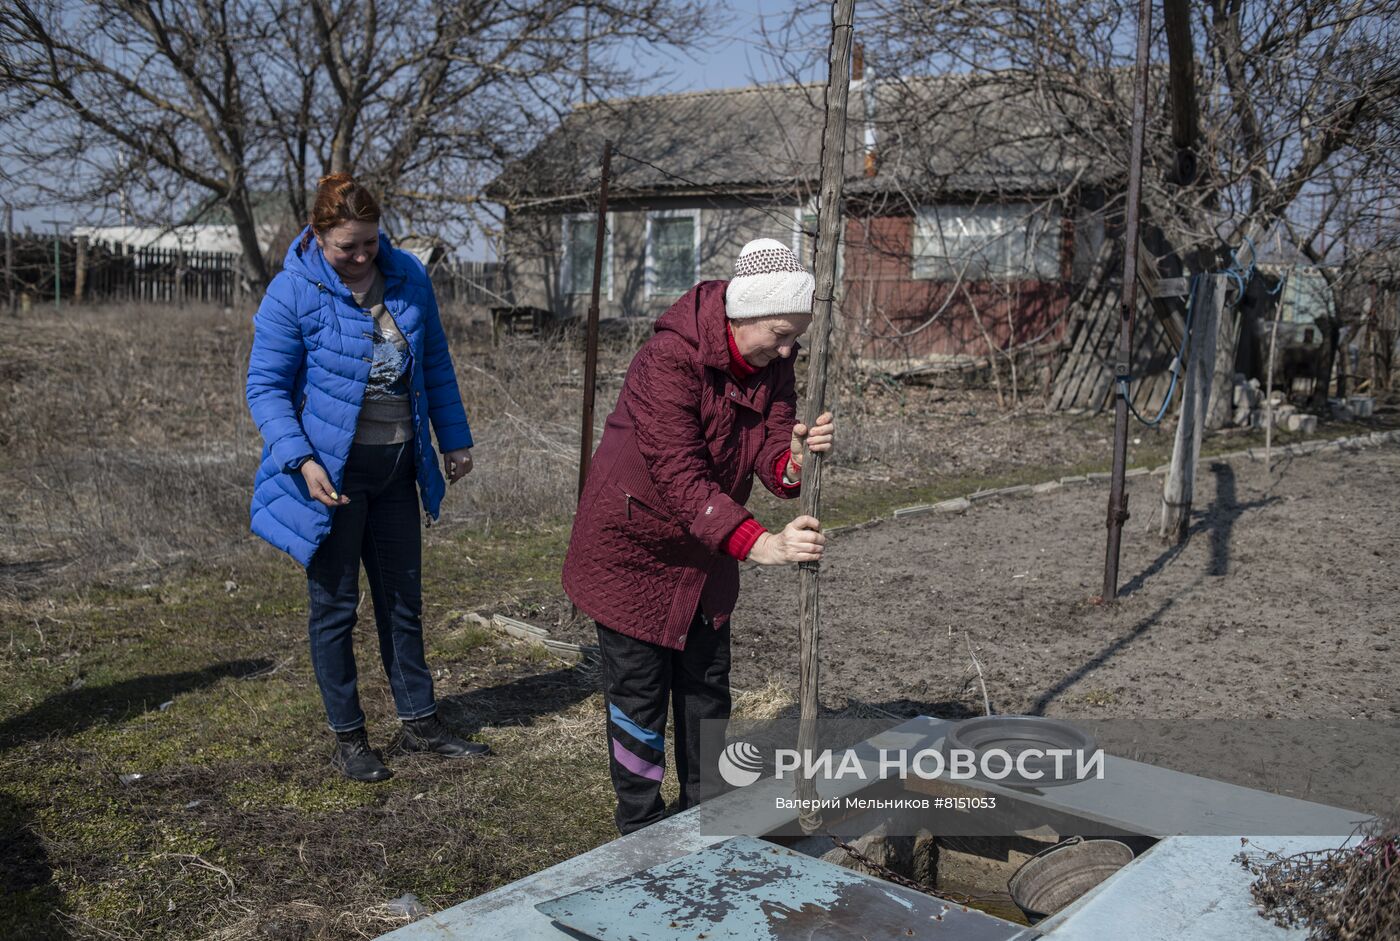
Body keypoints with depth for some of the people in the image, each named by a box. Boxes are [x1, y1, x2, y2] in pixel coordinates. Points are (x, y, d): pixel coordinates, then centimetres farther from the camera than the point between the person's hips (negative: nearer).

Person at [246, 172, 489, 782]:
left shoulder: (408, 277, 2)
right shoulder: (292, 292, -11)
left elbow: (435, 364, 13)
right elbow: (266, 387, -10)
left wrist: (454, 439, 12)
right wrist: (301, 460, -23)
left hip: (397, 467, 5)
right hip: (332, 471, -5)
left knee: (403, 599, 14)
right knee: (335, 604, 6)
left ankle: (419, 722, 28)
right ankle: (347, 737, 20)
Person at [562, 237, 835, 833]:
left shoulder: (772, 364, -6)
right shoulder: (668, 360, -30)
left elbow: (771, 455, -12)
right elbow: (681, 476, -36)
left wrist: (795, 458, -37)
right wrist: (759, 544, -45)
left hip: (707, 554, 7)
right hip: (633, 549, -7)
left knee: (706, 688, 16)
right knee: (639, 694, 3)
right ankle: (642, 830, 22)